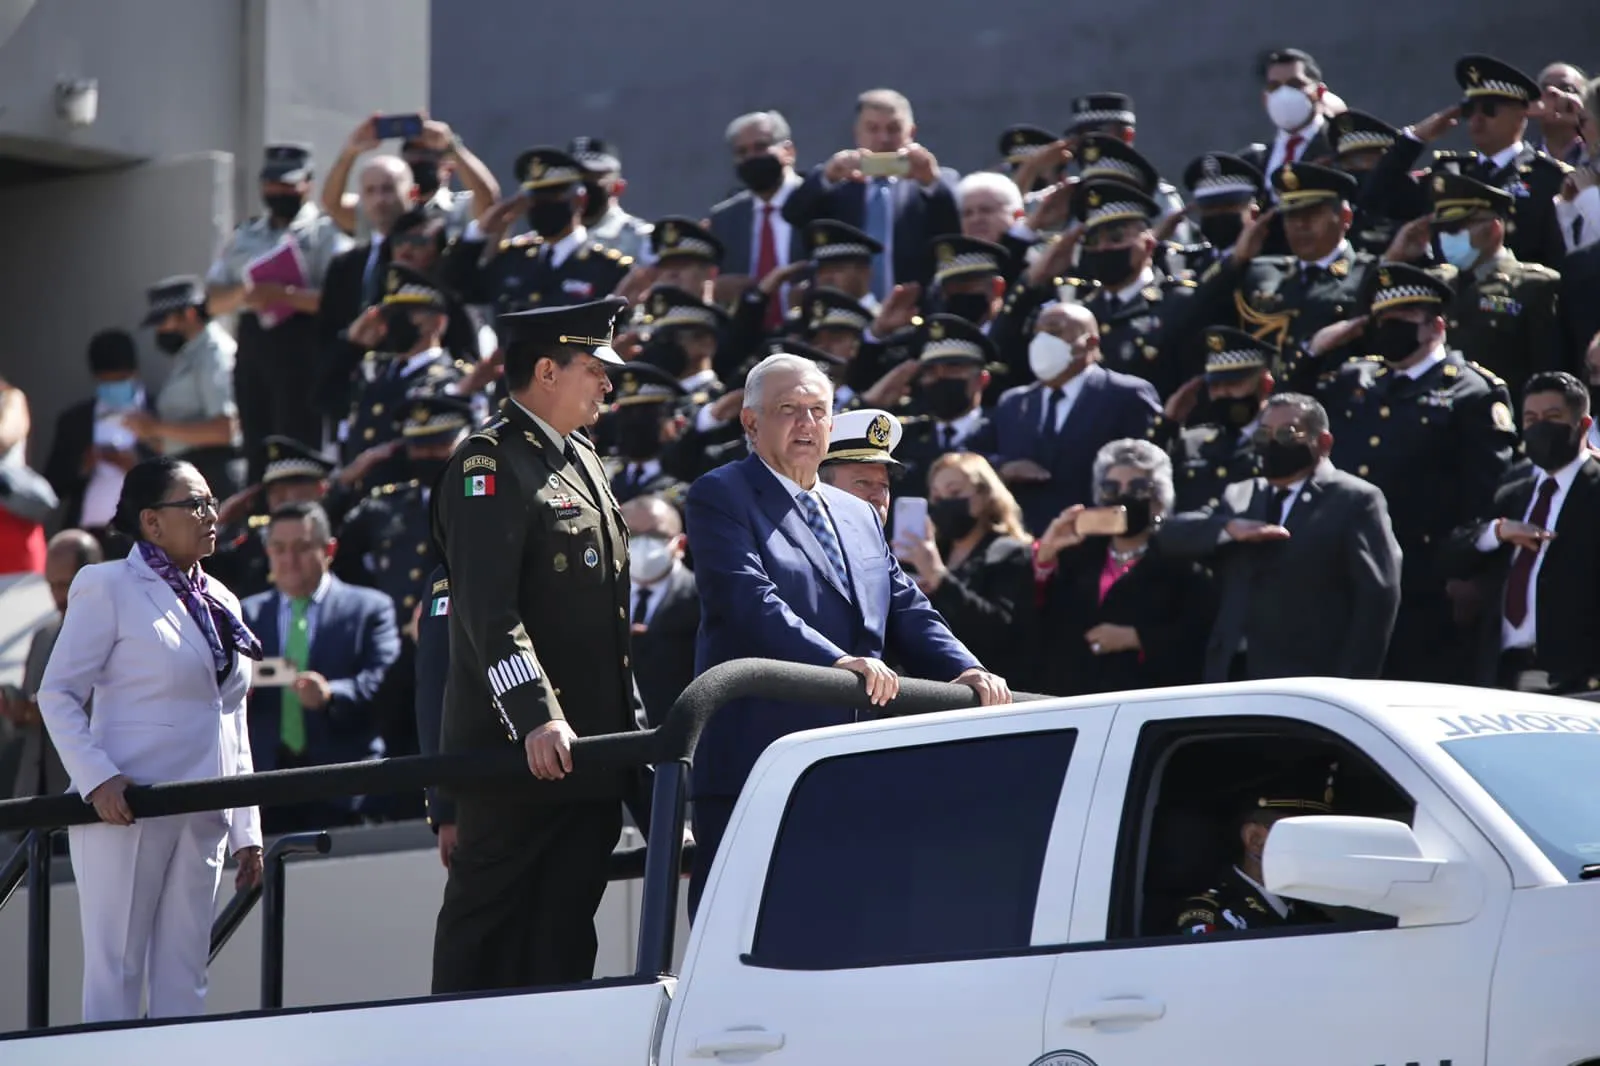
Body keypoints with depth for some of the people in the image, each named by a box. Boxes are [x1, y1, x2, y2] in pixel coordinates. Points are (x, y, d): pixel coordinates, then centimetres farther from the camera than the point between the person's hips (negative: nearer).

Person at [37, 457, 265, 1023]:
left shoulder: (219, 601, 17)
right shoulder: (108, 587, -2)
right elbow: (58, 694, -5)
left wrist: (246, 827, 14)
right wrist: (97, 778, -19)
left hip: (202, 814, 6)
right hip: (126, 806, -6)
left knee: (183, 979, 5)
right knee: (115, 971, -6)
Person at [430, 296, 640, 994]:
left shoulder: (582, 460, 19)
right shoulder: (489, 463, -10)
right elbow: (490, 609, -21)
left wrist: (626, 725, 20)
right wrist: (536, 720, -31)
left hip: (588, 747, 9)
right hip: (513, 752, -9)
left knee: (564, 935, 9)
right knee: (485, 930, -2)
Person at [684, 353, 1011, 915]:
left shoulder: (860, 517, 24)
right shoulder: (722, 496, 0)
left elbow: (907, 611, 17)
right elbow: (750, 600, -15)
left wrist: (965, 672, -3)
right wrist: (836, 661, -28)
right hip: (752, 768, -7)